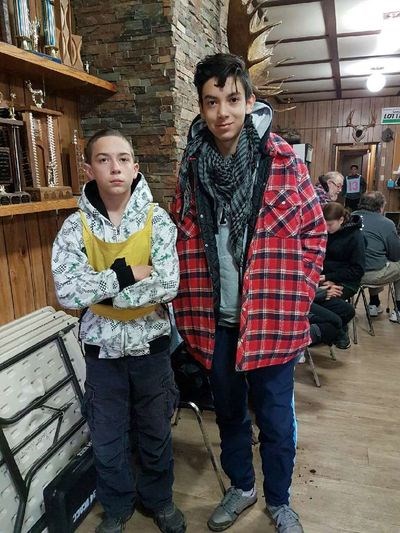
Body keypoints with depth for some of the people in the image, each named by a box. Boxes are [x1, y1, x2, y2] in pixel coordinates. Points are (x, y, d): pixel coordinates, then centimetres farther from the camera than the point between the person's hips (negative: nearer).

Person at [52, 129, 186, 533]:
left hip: (150, 345, 0)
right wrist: (127, 275, -24)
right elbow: (66, 293, -20)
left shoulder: (157, 220, -10)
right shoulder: (75, 227, -8)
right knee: (106, 440, 19)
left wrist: (99, 289, -20)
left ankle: (158, 499, 47)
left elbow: (168, 286, -22)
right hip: (102, 349, 1)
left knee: (155, 432, 20)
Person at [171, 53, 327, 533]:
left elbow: (314, 232, -2)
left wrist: (296, 296, -4)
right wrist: (191, 304, 4)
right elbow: (181, 241, 8)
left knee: (275, 417, 14)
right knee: (228, 410, 21)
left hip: (271, 319, -2)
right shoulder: (192, 168, 0)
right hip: (216, 319, 3)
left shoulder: (282, 162, -8)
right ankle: (241, 486, 48)